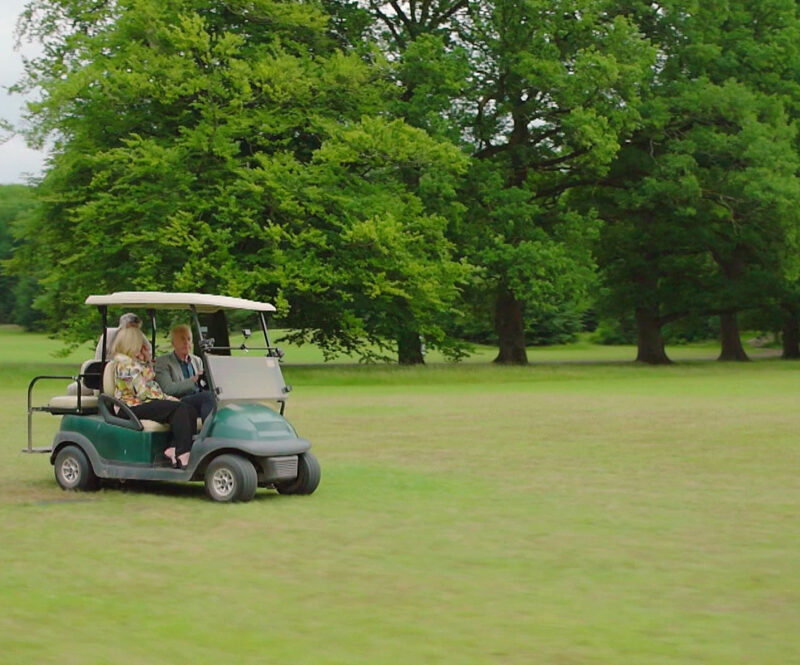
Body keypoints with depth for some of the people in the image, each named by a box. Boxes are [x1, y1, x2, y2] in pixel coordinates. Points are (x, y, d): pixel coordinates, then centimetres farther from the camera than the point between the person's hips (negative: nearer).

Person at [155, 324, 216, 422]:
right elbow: (167, 388, -7)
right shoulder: (163, 361, 9)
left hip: (199, 401, 5)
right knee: (208, 396, -34)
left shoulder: (197, 361, 28)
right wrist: (193, 380, -13)